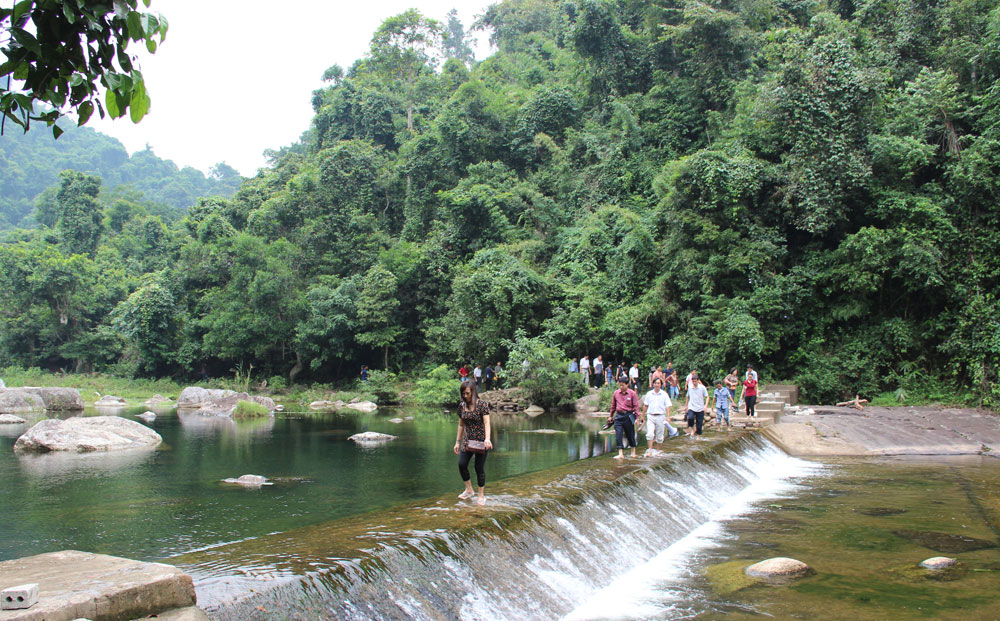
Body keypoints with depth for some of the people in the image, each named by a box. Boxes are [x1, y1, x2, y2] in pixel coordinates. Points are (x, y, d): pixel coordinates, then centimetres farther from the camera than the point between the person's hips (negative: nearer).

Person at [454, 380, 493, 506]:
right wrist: (458, 441, 13)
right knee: (462, 464, -5)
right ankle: (469, 490, 16)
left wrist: (487, 439, -36)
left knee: (479, 468, -1)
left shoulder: (482, 404, -11)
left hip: (481, 440, -5)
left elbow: (486, 422, -21)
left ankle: (481, 495, 15)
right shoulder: (462, 405, 5)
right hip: (467, 440, 5)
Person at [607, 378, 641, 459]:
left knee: (630, 434, 9)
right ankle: (620, 454, -6)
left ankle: (633, 452, 27)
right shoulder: (616, 393, 5)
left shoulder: (632, 393, -4)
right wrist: (610, 416, 19)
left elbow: (636, 406, -3)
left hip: (628, 416, -2)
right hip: (619, 416, 2)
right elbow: (613, 405, 16)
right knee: (618, 435, -7)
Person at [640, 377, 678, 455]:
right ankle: (650, 451, -10)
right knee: (650, 434, -12)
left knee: (659, 436, 8)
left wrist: (668, 416, -13)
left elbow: (667, 406, -2)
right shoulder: (649, 394, 6)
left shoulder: (664, 394, 0)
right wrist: (642, 415, 17)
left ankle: (657, 450, 23)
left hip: (660, 416, -1)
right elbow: (645, 405, 15)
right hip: (650, 416, 1)